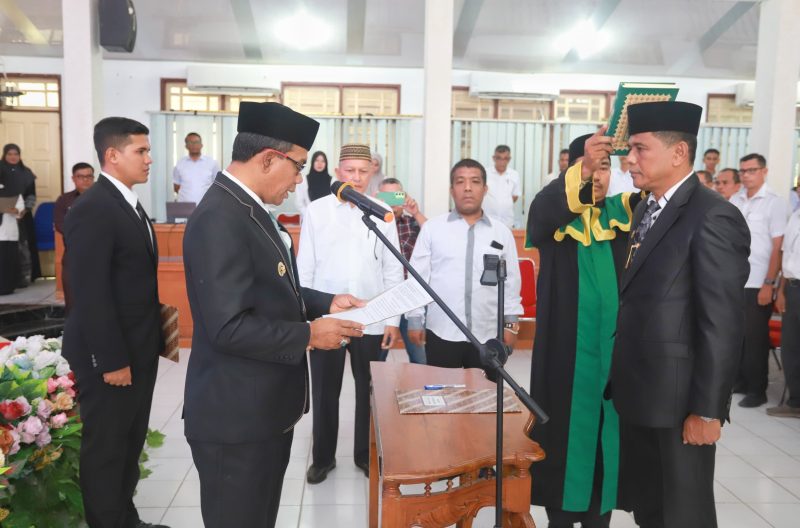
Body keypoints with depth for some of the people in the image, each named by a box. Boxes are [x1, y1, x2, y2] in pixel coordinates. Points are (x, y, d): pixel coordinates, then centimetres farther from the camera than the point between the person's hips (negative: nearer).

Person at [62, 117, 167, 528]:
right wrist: (111, 360, -20)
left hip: (139, 349, 9)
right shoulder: (92, 209, -19)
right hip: (110, 355, -9)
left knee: (130, 442, 20)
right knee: (105, 447, 7)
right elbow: (90, 294, -22)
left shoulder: (129, 204, 11)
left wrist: (152, 339, 14)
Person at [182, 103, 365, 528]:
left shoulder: (250, 208, 8)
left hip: (267, 408, 10)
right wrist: (309, 334, -20)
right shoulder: (220, 218, -24)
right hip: (236, 418, -10)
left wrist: (326, 303, 5)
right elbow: (230, 327, -29)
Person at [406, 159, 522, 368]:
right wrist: (415, 319, 0)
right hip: (441, 332, -1)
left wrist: (511, 324, 7)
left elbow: (510, 280, 8)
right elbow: (418, 276, 2)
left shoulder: (502, 232, 5)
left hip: (488, 334, 2)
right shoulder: (432, 228, 0)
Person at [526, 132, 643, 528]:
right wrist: (583, 162, -42)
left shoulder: (621, 211, 8)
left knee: (609, 425, 9)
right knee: (568, 424, 5)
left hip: (614, 343, 3)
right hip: (567, 344, -3)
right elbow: (543, 207, -26)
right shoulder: (554, 213, -2)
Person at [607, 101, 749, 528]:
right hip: (639, 391, 8)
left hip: (678, 397, -8)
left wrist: (706, 409, -18)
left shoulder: (712, 217, -16)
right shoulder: (645, 209, 11)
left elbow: (722, 325, -19)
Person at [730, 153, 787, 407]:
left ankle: (757, 390, 13)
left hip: (757, 283, -4)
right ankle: (740, 380, 25)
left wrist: (769, 284, -13)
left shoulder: (775, 202, -4)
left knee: (755, 337, 2)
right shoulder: (734, 200, 9)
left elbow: (778, 247, -8)